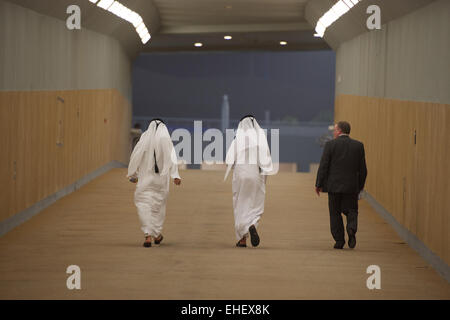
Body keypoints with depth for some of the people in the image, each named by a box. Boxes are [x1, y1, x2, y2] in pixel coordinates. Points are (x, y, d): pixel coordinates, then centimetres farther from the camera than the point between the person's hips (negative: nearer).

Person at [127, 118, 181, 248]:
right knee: (159, 205, 17)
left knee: (144, 204, -1)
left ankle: (148, 235, -15)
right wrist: (175, 175, -11)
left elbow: (136, 156, -2)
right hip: (161, 179, 2)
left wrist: (132, 174, 6)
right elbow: (172, 158, -8)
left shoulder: (145, 137, -2)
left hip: (145, 178, -2)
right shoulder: (166, 140, -1)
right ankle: (157, 234, 26)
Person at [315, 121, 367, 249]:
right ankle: (351, 229, -15)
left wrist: (319, 184, 0)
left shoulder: (330, 144, -6)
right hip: (352, 186, 2)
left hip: (334, 185, -2)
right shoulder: (358, 145, 3)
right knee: (351, 210, 13)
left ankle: (339, 240, 5)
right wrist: (360, 186, 15)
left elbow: (323, 166, -7)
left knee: (335, 213, 7)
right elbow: (363, 169, 5)